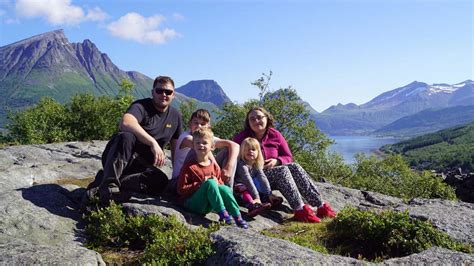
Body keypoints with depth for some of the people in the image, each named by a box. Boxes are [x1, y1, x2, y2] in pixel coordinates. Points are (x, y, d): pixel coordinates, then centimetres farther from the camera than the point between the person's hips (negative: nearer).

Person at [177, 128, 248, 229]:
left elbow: (220, 183, 18)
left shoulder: (214, 166, 8)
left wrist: (217, 184, -7)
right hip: (193, 204, -4)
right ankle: (222, 213, -29)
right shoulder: (189, 167, -6)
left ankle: (237, 216, -23)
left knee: (225, 188, -24)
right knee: (210, 183, -28)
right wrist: (201, 184, -18)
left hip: (208, 206, 4)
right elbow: (181, 190, -10)